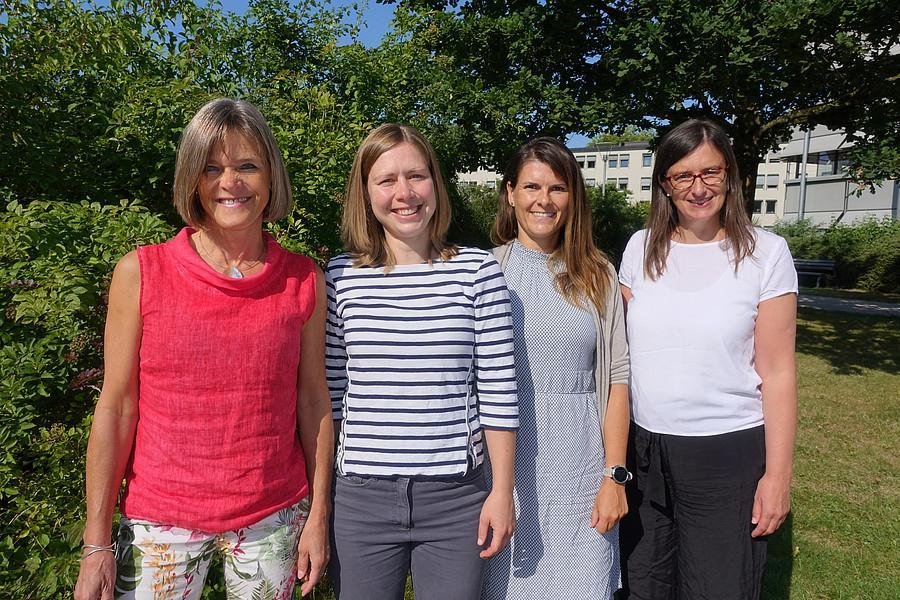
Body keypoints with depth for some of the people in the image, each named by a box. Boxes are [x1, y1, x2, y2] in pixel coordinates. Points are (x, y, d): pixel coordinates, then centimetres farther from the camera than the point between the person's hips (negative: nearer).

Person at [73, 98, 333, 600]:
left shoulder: (304, 281, -4)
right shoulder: (141, 273, -7)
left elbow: (313, 402, 0)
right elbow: (117, 408, -5)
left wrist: (319, 515, 0)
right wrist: (97, 542, -4)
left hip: (274, 518, 1)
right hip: (161, 520, 0)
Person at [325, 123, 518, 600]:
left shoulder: (478, 272, -5)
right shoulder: (341, 277, -2)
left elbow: (498, 393, -3)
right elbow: (329, 394, 4)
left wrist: (502, 491, -2)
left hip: (456, 498, -1)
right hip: (361, 498, 1)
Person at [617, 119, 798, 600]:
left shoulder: (765, 252, -6)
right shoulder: (642, 248, 2)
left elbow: (776, 371, -6)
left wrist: (777, 473, -7)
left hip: (727, 451, -3)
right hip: (642, 449, 3)